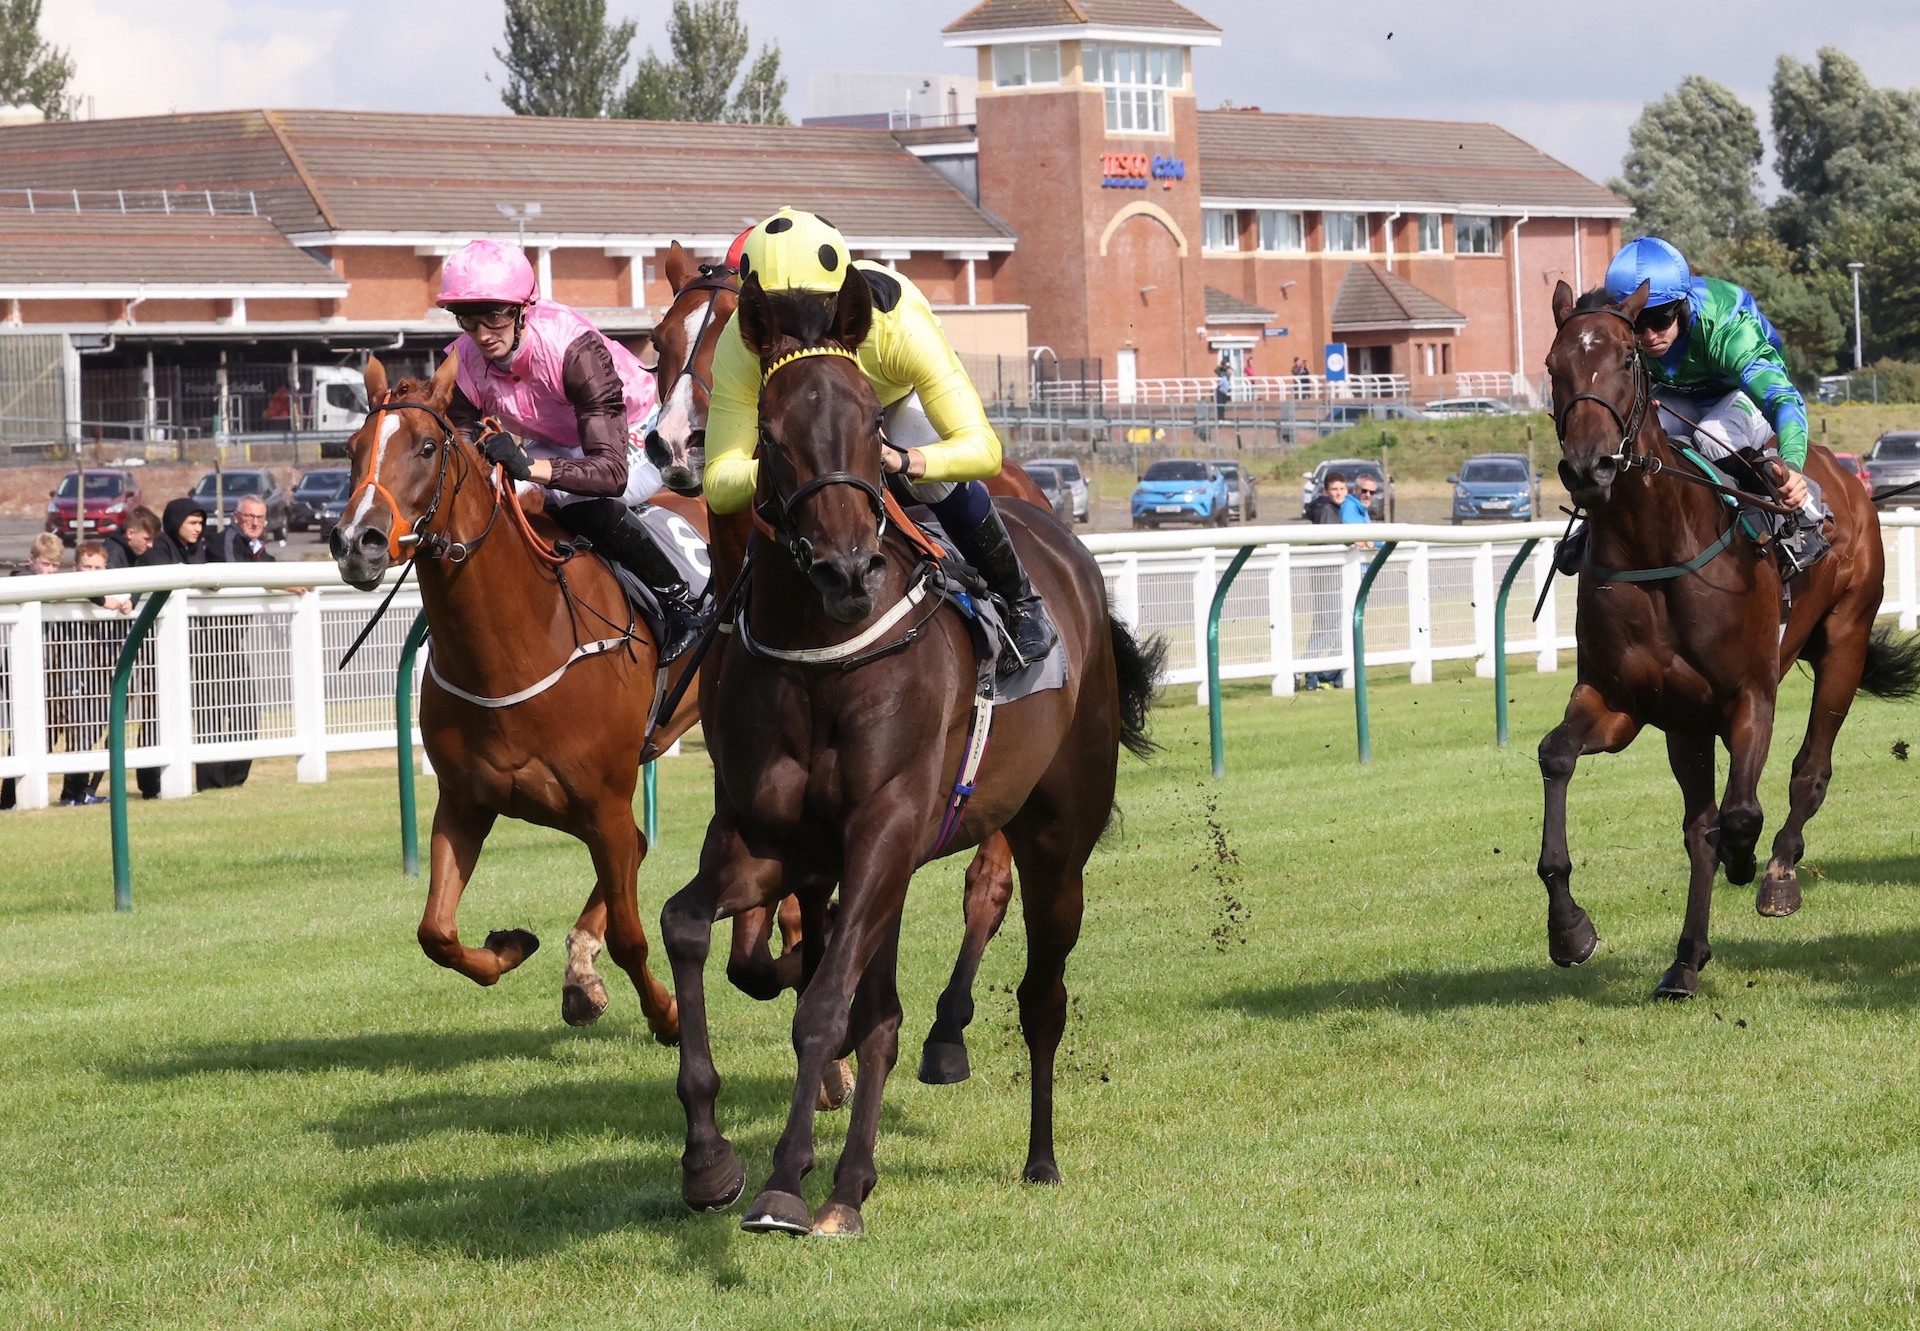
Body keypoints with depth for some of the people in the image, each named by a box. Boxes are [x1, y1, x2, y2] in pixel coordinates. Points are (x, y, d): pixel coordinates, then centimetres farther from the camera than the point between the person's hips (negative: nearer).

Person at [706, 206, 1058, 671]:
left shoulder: (900, 324, -45)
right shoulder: (741, 346, -41)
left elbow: (983, 448, -47)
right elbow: (719, 484, -43)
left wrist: (905, 461, -68)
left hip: (902, 395, -2)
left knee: (935, 482, -26)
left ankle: (1021, 602, -3)